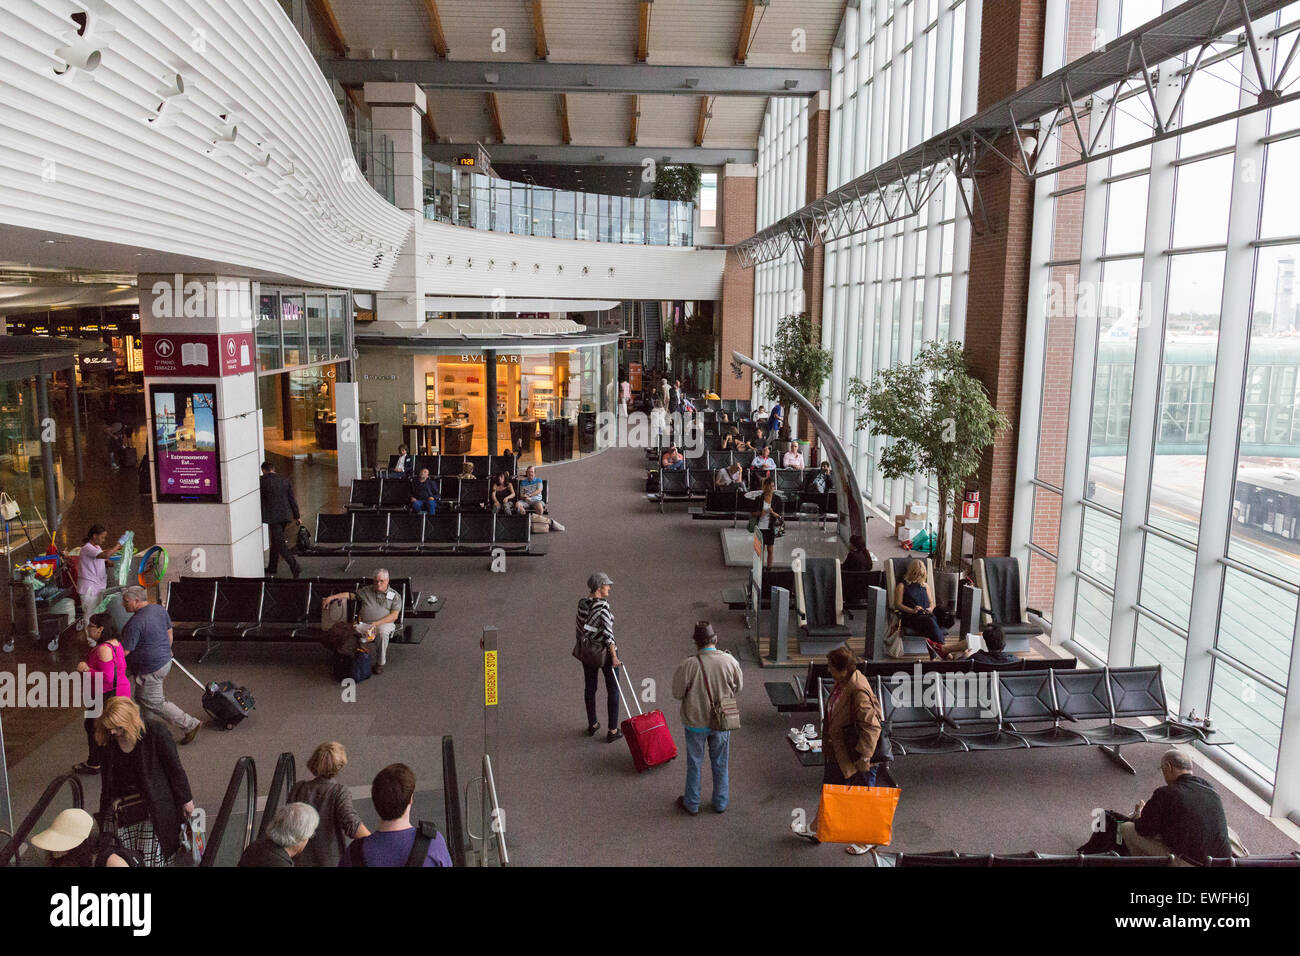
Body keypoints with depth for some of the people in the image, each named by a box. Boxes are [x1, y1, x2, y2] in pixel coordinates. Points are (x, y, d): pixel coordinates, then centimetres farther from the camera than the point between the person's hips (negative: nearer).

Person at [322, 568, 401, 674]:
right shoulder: (366, 591, 19)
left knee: (383, 632, -39)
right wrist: (331, 597, 3)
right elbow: (350, 594, 17)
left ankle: (380, 663, -23)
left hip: (384, 623, -3)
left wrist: (376, 623, -16)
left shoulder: (395, 596, 7)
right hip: (364, 624, 3)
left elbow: (394, 615, -3)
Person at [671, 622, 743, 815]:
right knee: (720, 764, 20)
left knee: (694, 764, 17)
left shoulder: (688, 665, -24)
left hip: (696, 722, -2)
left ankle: (692, 804, 31)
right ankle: (721, 803, 34)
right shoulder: (730, 661, -16)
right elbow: (738, 687, 0)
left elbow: (677, 694, -11)